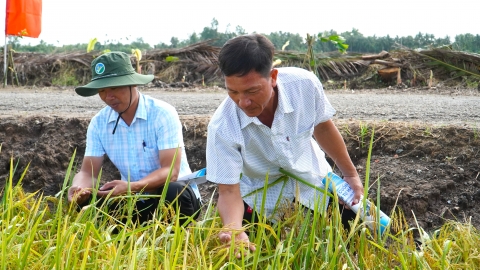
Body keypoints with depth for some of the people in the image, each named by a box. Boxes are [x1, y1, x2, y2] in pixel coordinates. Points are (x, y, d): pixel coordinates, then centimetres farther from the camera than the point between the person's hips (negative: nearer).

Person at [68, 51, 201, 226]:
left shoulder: (163, 114, -17)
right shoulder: (98, 123, -2)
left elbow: (170, 171, -25)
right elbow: (88, 171, -6)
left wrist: (131, 187, -42)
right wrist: (78, 188, -31)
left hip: (173, 198, -4)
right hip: (135, 202, 4)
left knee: (174, 192, -37)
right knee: (87, 201, -19)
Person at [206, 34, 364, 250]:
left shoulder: (305, 84, -28)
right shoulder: (222, 128, -35)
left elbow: (322, 127, -7)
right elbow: (229, 191, -29)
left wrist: (350, 174, 6)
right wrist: (233, 229, -51)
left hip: (314, 183, 2)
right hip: (262, 201, -2)